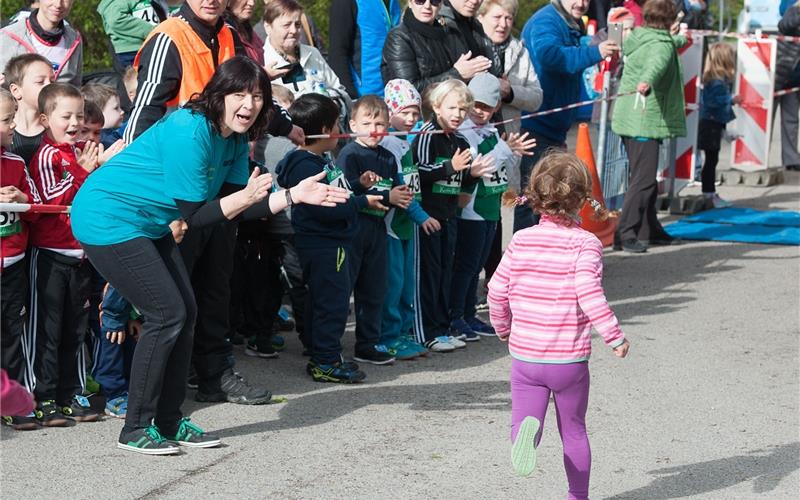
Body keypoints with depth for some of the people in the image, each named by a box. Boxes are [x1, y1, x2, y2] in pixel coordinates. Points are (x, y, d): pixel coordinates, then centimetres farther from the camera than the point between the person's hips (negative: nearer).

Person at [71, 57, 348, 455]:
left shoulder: (235, 139, 3)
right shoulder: (189, 132, -25)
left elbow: (237, 209, 1)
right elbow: (193, 218, -22)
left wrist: (294, 195, -7)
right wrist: (245, 197, -31)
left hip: (149, 226, 10)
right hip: (108, 219, -10)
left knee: (185, 312, 7)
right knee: (167, 314, -12)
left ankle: (169, 422, 17)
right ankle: (136, 428, -3)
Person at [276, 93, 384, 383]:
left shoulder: (320, 161, 13)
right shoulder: (306, 166, -21)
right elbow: (324, 208, -26)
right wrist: (362, 202, -19)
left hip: (332, 242, 11)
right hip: (322, 246, -11)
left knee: (330, 300, 17)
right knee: (332, 300, -5)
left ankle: (325, 356, 26)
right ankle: (325, 362, 1)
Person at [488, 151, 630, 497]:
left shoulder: (520, 240, 0)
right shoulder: (585, 244, -10)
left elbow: (497, 292, 2)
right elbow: (589, 292, -24)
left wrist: (503, 329, 20)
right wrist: (615, 336, -17)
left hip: (524, 355, 1)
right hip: (570, 358, -1)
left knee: (523, 421, 6)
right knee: (573, 432, 17)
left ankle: (527, 430, -27)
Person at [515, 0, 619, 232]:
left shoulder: (571, 26, 16)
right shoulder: (546, 22, -14)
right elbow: (548, 54, -37)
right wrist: (594, 53, -38)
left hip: (553, 131, 10)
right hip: (535, 129, -10)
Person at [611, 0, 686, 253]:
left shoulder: (638, 39, 15)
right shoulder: (662, 45, -13)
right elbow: (657, 63, -38)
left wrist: (680, 39, 57)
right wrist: (647, 81, -57)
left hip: (629, 119, 10)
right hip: (645, 121, -10)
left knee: (645, 178, 17)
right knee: (643, 180, -10)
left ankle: (650, 230, 26)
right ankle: (625, 235, -13)